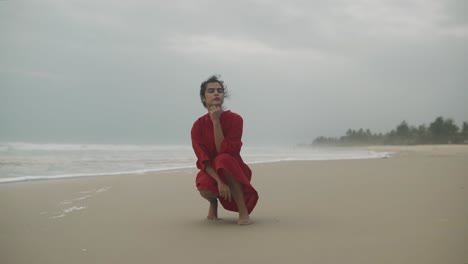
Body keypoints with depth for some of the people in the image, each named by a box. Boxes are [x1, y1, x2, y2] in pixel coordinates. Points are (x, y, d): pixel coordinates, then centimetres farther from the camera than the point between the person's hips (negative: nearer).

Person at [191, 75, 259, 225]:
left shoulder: (235, 119, -13)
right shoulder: (198, 126, -8)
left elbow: (223, 151, -24)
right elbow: (203, 160, -17)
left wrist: (216, 121, -27)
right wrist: (220, 181, -33)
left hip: (234, 172, -1)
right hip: (211, 172, 1)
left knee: (223, 159, -36)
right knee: (205, 188, -35)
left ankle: (243, 211, -28)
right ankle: (213, 201, 6)